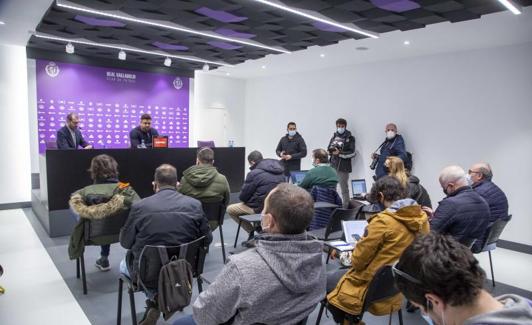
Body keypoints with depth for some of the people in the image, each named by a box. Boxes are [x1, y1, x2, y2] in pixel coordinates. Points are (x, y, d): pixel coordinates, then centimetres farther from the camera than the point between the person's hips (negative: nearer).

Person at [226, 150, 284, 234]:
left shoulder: (254, 173, -15)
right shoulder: (280, 171, 5)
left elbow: (242, 197, -9)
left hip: (260, 209, -8)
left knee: (230, 209, 7)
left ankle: (252, 232, 6)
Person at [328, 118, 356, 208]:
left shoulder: (350, 138, -1)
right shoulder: (334, 136, 12)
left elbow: (352, 153, -7)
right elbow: (329, 149, 15)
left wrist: (340, 153, -16)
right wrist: (332, 150, -7)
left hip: (343, 167, -4)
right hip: (333, 166, 5)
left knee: (344, 189, 0)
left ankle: (345, 207, 6)